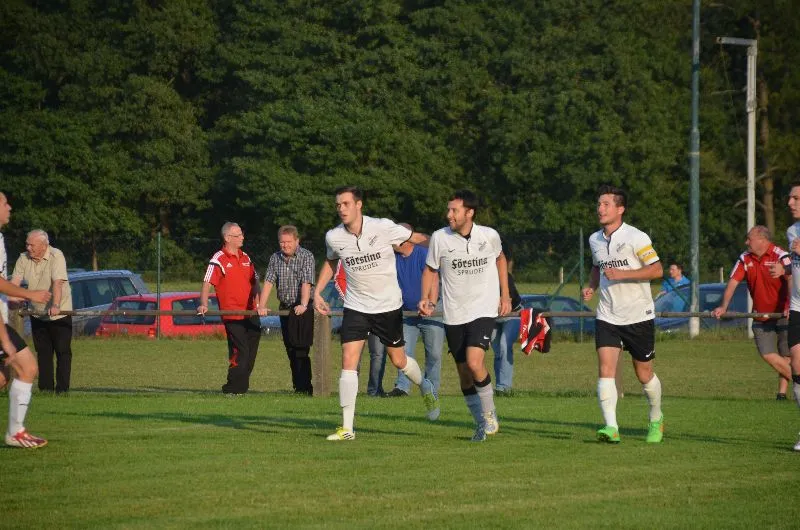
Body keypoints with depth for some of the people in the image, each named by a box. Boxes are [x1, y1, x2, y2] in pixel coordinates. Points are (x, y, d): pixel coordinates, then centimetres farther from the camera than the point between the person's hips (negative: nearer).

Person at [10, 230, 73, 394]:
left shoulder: (56, 257, -19)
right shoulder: (24, 259, -2)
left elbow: (57, 283, -31)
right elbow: (15, 282, -8)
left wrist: (55, 306, -43)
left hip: (59, 313, -5)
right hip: (38, 313, 5)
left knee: (62, 351, -4)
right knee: (43, 351, 8)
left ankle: (62, 388, -1)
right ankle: (45, 387, 12)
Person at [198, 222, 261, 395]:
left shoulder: (245, 258, 15)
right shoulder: (218, 260, -6)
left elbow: (254, 282, 21)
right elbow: (207, 283, -13)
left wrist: (258, 303, 9)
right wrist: (204, 305, -26)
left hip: (250, 313, 7)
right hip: (232, 314, -7)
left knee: (251, 352, 9)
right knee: (240, 352, -11)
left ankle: (242, 386, 19)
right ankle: (232, 388, -4)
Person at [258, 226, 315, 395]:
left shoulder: (306, 257, -8)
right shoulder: (275, 258, 7)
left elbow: (306, 283, -19)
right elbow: (268, 282, 0)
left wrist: (303, 305, -33)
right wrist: (262, 306, -13)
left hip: (302, 309, -6)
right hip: (285, 308, 6)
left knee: (301, 350, -11)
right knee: (290, 350, 8)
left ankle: (305, 388, -9)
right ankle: (298, 387, 14)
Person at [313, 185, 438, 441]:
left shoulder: (383, 228, -17)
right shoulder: (334, 237, -7)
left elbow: (415, 238, -1)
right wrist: (317, 292, 10)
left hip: (388, 305, -2)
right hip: (356, 307, 2)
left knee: (398, 361, 9)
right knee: (348, 361, -12)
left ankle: (425, 387, 45)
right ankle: (347, 428, -9)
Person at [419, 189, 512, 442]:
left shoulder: (489, 236, -5)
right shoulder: (440, 238, -5)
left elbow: (500, 259, 16)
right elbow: (431, 270, 9)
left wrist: (505, 295, 13)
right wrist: (427, 299, -5)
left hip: (484, 310, -2)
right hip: (454, 315, 2)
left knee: (474, 362, -21)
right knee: (464, 373, 6)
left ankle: (490, 413, 1)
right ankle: (482, 424, 23)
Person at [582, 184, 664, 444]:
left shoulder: (636, 238, -11)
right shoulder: (595, 240, 8)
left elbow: (657, 269, -14)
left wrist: (622, 274, -22)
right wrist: (591, 286, 7)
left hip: (639, 315, -4)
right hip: (607, 316, 4)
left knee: (644, 374, 8)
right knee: (606, 369, -15)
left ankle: (656, 420, 34)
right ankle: (611, 427, -21)